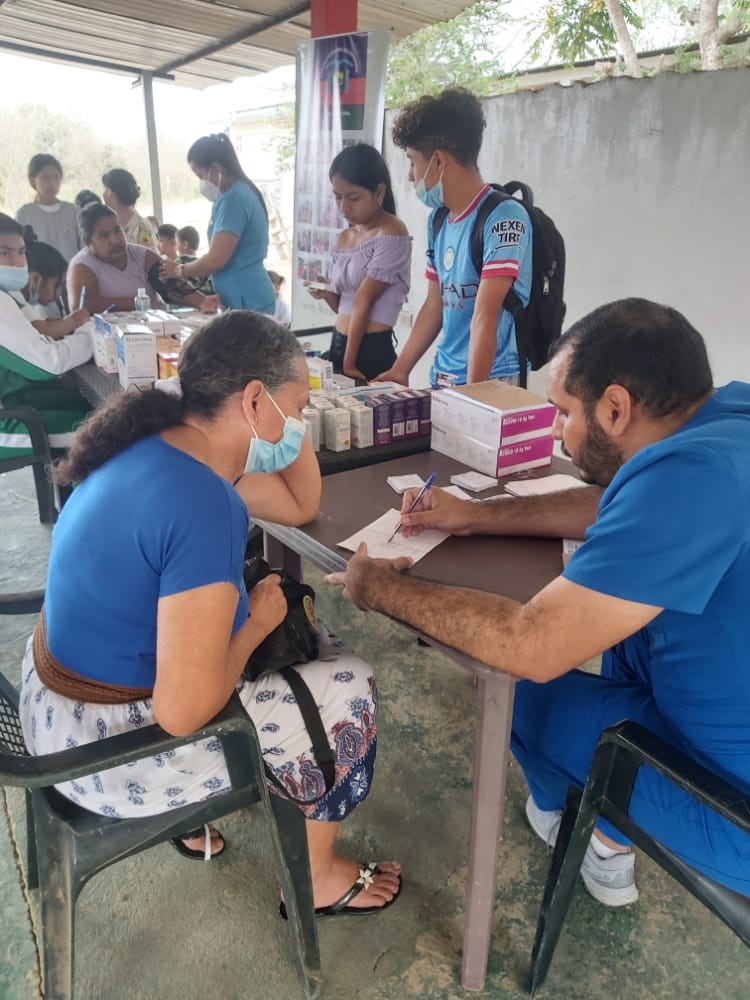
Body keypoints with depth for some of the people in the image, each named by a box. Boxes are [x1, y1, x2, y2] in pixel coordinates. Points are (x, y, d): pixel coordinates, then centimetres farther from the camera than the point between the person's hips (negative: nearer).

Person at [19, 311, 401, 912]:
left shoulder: (165, 441, -2)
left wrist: (288, 427, -4)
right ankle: (317, 877, 25)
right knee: (349, 688, 0)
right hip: (108, 745, -9)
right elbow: (184, 711, -31)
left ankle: (194, 808, 32)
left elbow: (301, 505, 10)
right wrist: (258, 620, -16)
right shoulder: (199, 503, -31)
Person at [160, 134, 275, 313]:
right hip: (252, 298, 10)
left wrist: (179, 270, -3)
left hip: (246, 301, -10)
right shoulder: (244, 193, 15)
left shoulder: (232, 200, -16)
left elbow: (215, 260, -20)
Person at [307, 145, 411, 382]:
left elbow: (363, 301, -14)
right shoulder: (343, 238, 11)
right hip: (338, 345, 7)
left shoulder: (391, 235, -12)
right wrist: (326, 294, -4)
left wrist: (350, 363, -13)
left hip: (372, 351, -7)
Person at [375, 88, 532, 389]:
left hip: (491, 385, -6)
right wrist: (399, 370, 14)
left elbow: (484, 318, -21)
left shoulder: (503, 218, -15)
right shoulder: (438, 220, 9)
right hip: (443, 379, 7)